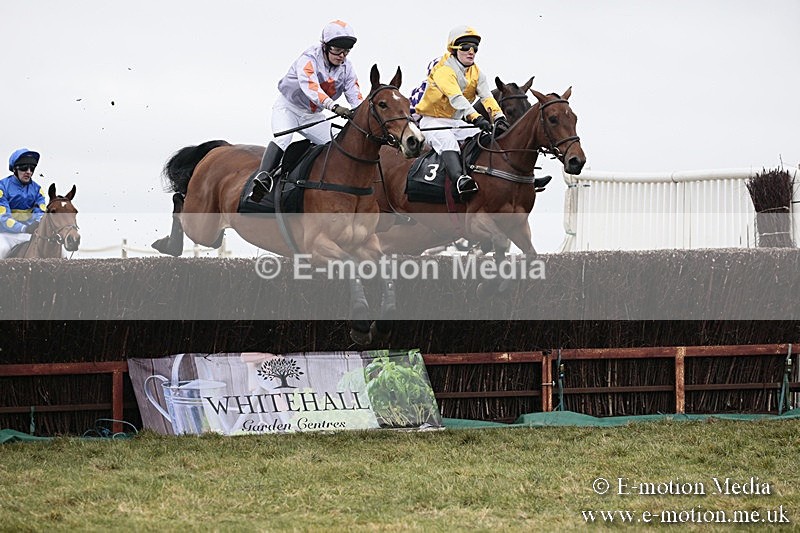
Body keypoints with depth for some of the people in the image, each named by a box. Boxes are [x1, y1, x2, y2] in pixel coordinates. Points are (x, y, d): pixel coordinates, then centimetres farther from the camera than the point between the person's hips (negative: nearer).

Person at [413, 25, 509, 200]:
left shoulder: (476, 73, 6)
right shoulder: (443, 70, -19)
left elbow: (487, 97, -9)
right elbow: (456, 98, -34)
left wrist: (499, 117, -29)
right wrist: (476, 118, -47)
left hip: (456, 122, 8)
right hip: (432, 120, -8)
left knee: (489, 138, -10)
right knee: (447, 142, -37)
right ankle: (460, 179, -60)